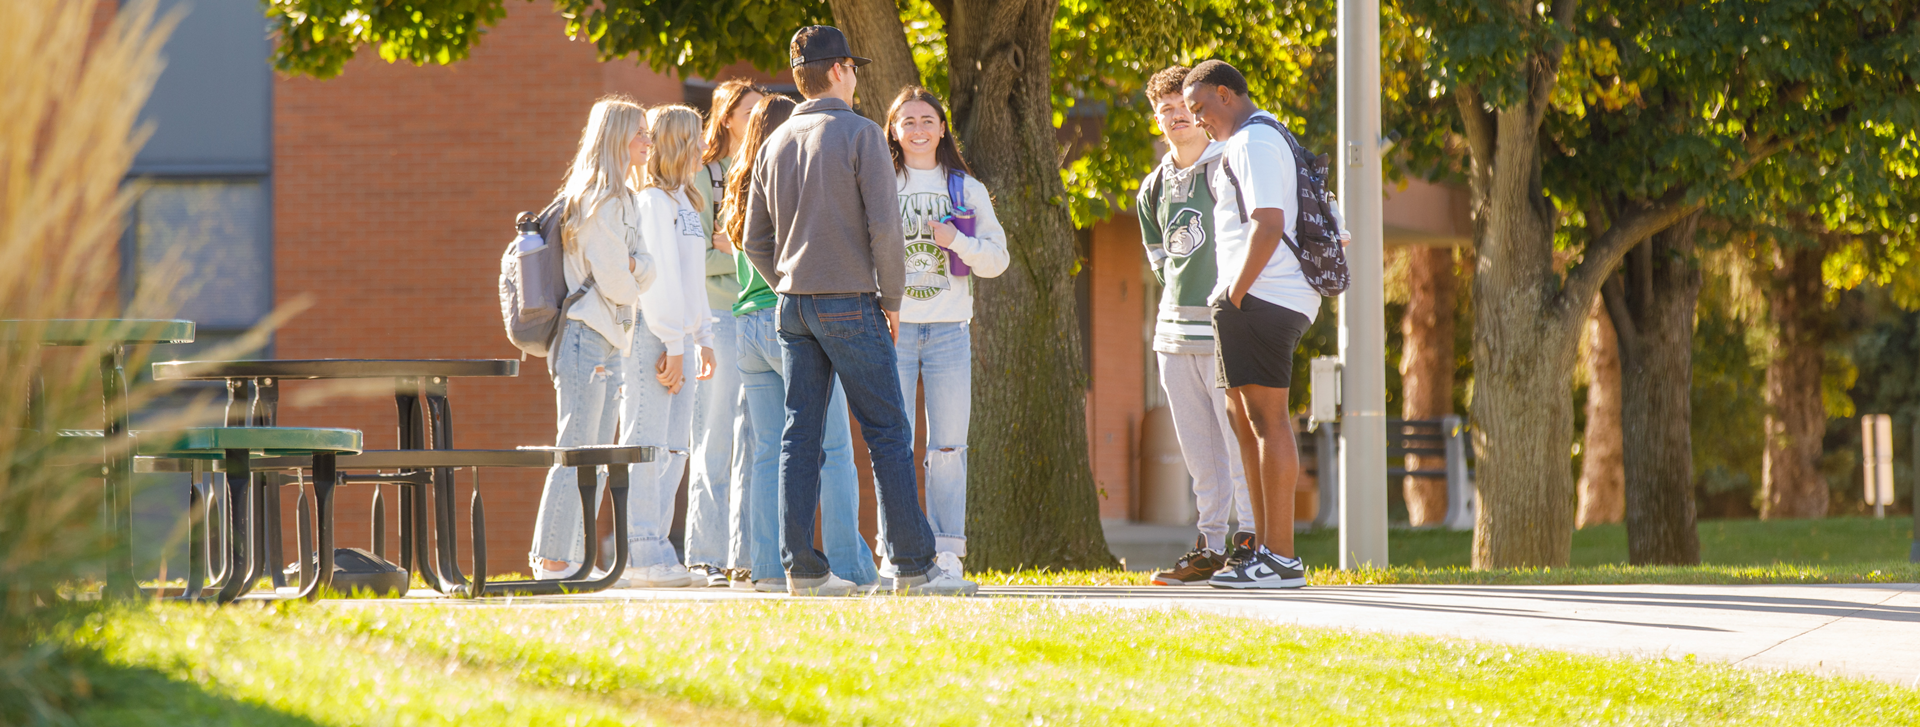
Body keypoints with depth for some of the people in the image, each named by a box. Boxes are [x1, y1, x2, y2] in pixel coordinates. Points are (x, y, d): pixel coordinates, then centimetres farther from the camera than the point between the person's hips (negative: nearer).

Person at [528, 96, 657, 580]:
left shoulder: (622, 198, 18)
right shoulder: (600, 201, -14)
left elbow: (643, 273, 13)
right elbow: (615, 284, -16)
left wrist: (636, 268, -8)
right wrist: (630, 284, 4)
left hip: (610, 341, 10)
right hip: (587, 338, -10)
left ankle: (570, 563, 12)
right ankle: (553, 562, -11)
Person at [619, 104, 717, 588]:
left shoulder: (682, 202, 21)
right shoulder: (654, 201, -9)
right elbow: (658, 276, -16)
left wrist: (702, 339, 21)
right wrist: (674, 343, -19)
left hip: (677, 337, 10)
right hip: (652, 333, -10)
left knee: (673, 448, 8)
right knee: (646, 445, -10)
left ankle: (654, 550, 10)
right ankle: (639, 557, -12)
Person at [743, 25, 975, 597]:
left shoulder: (775, 145, 11)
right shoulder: (860, 134, -7)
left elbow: (756, 240, 12)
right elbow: (884, 226, -13)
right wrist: (891, 297, -3)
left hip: (792, 308, 6)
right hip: (850, 303, -6)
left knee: (800, 437, 6)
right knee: (887, 432, -3)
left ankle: (802, 569, 3)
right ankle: (914, 566, -5)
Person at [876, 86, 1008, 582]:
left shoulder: (967, 189, 11)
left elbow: (997, 259, 7)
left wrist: (958, 242, -11)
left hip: (949, 330, 1)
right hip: (892, 326, -1)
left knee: (948, 446, -1)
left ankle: (946, 551, 3)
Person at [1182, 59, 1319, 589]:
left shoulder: (1253, 143, -11)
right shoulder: (1260, 139, 22)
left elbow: (1268, 224, -20)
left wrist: (1234, 293, -16)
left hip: (1262, 300, -11)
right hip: (1259, 301, 11)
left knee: (1267, 419, -11)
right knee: (1244, 417, 15)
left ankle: (1281, 559, -12)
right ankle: (1266, 548, 18)